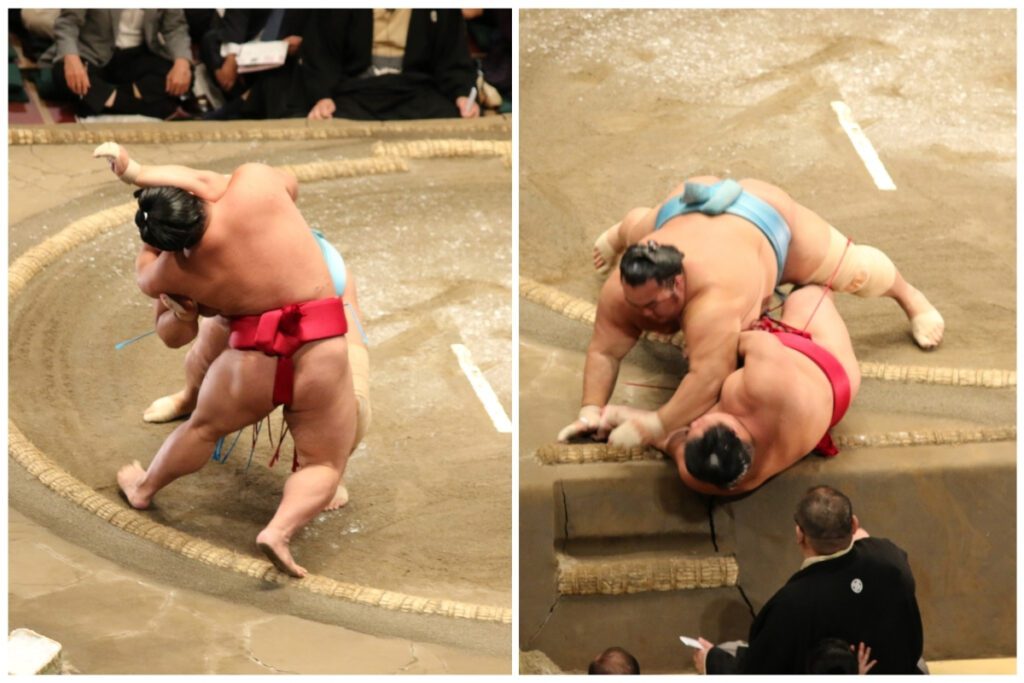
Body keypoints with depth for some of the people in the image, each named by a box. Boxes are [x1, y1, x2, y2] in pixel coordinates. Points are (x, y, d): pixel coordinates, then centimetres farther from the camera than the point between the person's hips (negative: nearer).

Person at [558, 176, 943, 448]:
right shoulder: (623, 291, -36)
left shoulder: (713, 299, -51)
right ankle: (620, 235, 75)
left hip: (762, 218, -4)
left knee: (856, 271, 12)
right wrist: (592, 411, -40)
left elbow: (709, 379, -58)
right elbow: (605, 351, -26)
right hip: (685, 212, 5)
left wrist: (652, 428, -62)